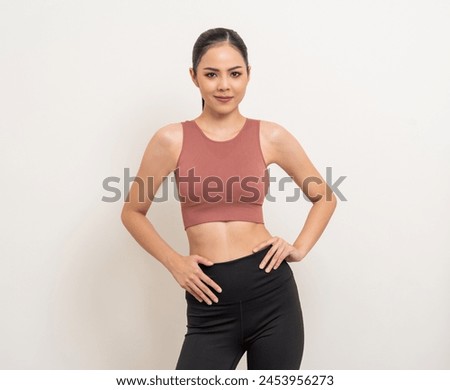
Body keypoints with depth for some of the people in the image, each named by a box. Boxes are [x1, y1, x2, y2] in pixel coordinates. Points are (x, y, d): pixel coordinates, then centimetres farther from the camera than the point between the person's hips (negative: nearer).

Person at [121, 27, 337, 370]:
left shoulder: (271, 137, 2)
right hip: (210, 305, 0)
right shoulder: (172, 140, -1)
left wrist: (299, 249, 1)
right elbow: (133, 213, 9)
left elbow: (324, 197, 14)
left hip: (271, 293, 1)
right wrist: (174, 262, -2)